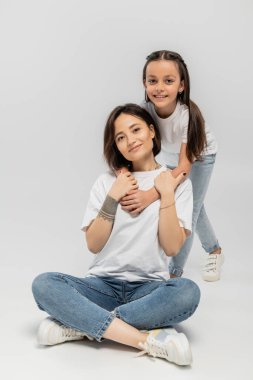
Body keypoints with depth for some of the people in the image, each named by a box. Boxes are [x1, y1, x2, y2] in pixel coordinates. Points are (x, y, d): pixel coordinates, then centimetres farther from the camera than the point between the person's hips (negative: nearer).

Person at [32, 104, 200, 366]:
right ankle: (150, 340, -32)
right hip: (103, 284, 2)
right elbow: (93, 245, 1)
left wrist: (167, 194, -11)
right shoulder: (107, 181, 9)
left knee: (187, 292, -35)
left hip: (149, 287, -1)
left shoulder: (177, 183, 5)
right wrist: (113, 198, -8)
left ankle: (81, 324, -26)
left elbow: (171, 247, -6)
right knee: (43, 284, -27)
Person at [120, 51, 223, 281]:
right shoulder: (145, 110, -33)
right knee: (193, 208, 18)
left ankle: (175, 273, 4)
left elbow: (184, 166, -44)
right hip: (170, 154, 4)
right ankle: (214, 250, 43)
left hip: (200, 156, -4)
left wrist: (151, 195, -58)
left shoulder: (189, 115, -42)